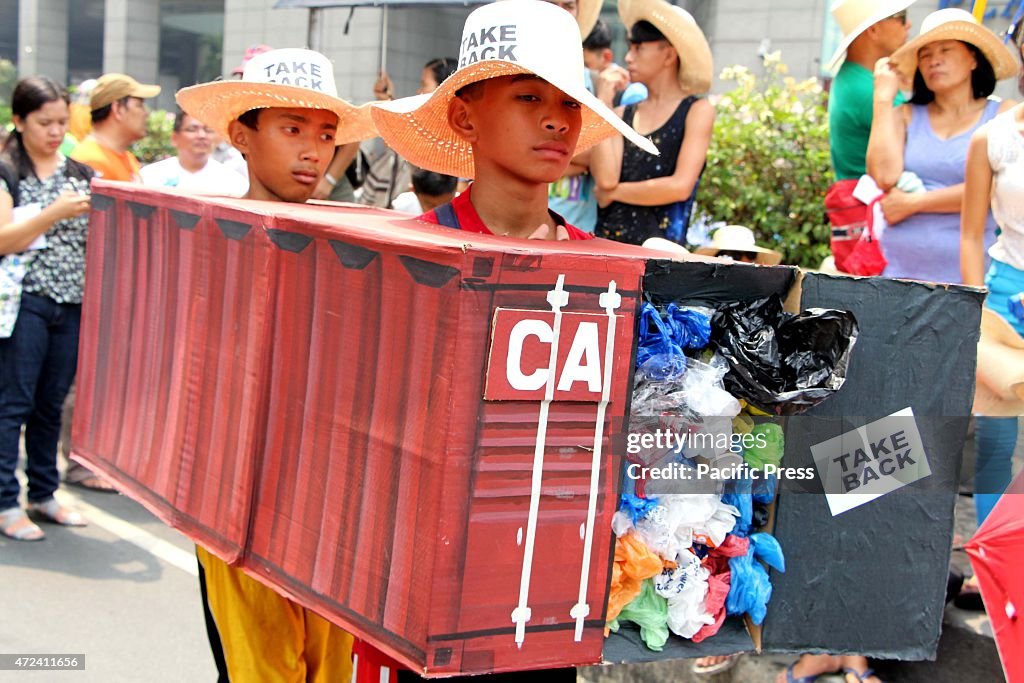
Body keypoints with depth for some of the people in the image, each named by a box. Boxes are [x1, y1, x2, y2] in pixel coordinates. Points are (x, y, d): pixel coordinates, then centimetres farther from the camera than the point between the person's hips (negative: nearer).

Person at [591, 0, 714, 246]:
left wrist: (613, 192, -2)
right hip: (606, 243, 4)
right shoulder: (623, 114, 9)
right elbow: (605, 179, -6)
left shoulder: (697, 111, 0)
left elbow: (680, 186, -11)